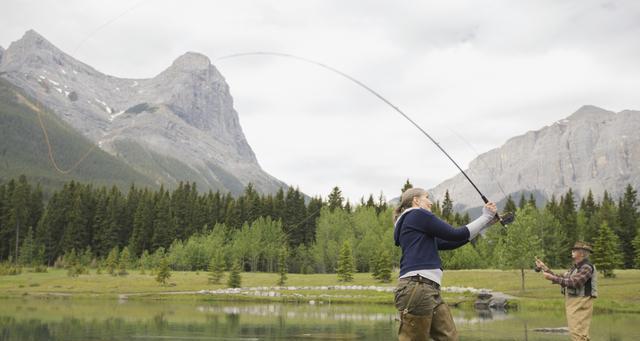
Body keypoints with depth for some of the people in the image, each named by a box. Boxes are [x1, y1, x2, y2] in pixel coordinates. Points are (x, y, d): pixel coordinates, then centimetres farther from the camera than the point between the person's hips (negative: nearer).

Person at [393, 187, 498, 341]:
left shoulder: (421, 231, 28)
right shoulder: (417, 214, 0)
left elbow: (450, 243, 25)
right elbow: (455, 235, -1)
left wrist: (487, 222, 24)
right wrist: (486, 217, 10)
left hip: (429, 290, 10)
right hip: (417, 288, -10)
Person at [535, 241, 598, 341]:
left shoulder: (587, 267, -13)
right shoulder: (574, 268, 18)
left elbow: (574, 282, -24)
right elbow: (561, 278, 17)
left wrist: (552, 278, -23)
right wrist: (544, 268, 13)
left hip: (580, 305, -10)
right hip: (573, 303, 10)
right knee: (575, 333, 13)